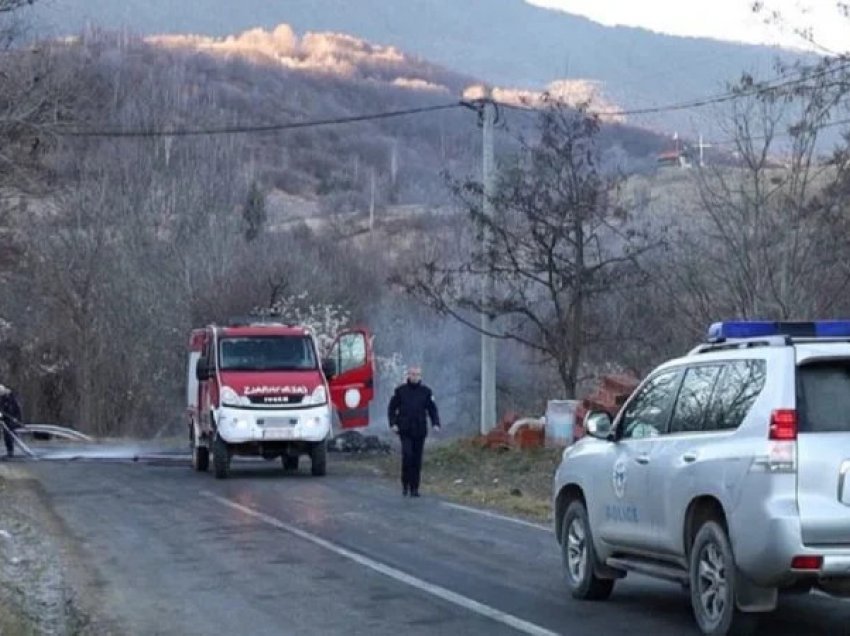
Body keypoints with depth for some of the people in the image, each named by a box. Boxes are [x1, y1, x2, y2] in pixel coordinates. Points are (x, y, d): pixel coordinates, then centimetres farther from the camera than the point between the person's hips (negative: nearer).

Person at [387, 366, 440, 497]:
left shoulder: (426, 392, 6)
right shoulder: (400, 391, 3)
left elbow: (432, 409, 9)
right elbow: (392, 408, 8)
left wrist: (435, 423, -6)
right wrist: (393, 423, -5)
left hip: (420, 431, 2)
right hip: (405, 431, -2)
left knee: (417, 460, 4)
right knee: (407, 455, -15)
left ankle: (414, 488, 11)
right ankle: (405, 484, 1)